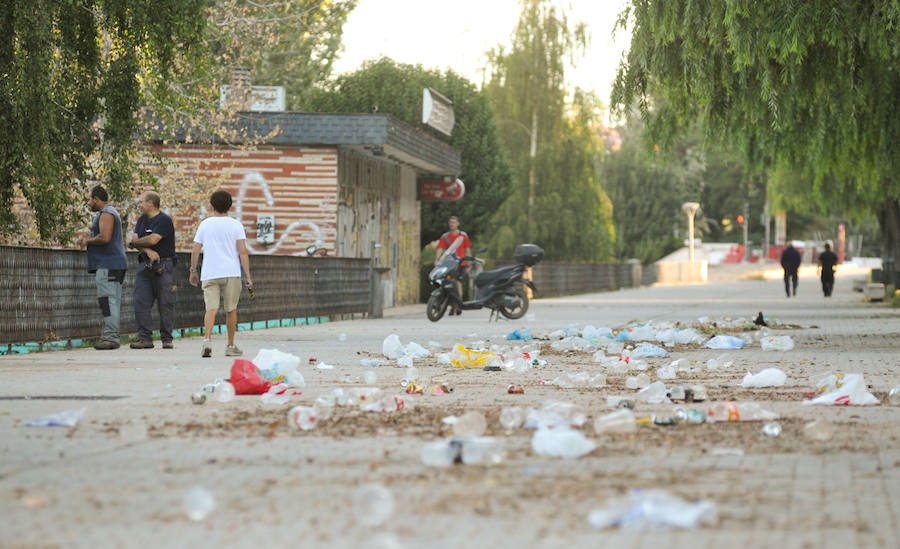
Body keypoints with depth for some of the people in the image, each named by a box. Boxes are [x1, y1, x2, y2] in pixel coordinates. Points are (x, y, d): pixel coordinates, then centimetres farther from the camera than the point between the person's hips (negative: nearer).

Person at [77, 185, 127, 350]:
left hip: (108, 265, -11)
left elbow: (105, 238, -22)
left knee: (108, 300, -14)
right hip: (111, 264, 11)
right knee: (109, 301, 9)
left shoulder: (106, 213, -10)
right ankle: (109, 336, 9)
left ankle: (111, 337, -18)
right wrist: (88, 239, 17)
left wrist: (88, 240, -7)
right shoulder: (111, 212, 24)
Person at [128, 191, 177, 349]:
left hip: (164, 266, -6)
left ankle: (167, 339, 2)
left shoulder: (164, 220, -7)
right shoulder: (142, 220, 16)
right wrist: (148, 250, -14)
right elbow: (135, 239, 5)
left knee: (165, 304, -4)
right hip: (146, 265, 6)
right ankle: (145, 338, -2)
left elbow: (153, 239, -17)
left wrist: (134, 243, -1)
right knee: (141, 303, -3)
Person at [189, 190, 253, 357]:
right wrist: (248, 276, -3)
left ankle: (208, 339, -28)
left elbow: (195, 251, 7)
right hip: (231, 273, -1)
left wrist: (193, 271, 20)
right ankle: (230, 346, 18)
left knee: (211, 308, -5)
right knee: (231, 309, 11)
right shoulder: (236, 225, 2)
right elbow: (243, 252, -5)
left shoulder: (205, 224, 8)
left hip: (209, 274, 1)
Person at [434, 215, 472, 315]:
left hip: (460, 263, -2)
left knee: (458, 284, -14)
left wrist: (468, 265, 7)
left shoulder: (463, 236, 7)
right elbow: (440, 249, -2)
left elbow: (467, 251, 11)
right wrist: (436, 260, -19)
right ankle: (453, 306, 14)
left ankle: (458, 306, -17)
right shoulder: (445, 237, 8)